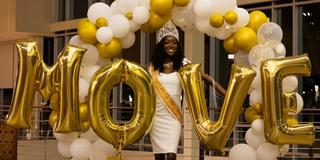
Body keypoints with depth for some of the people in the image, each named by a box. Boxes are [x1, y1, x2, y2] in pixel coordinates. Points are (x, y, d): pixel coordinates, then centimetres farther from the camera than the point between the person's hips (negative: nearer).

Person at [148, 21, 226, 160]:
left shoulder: (183, 64, -1)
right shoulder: (154, 66, 4)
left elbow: (205, 78, -5)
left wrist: (226, 94, -12)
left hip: (173, 116, -2)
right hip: (156, 116, 2)